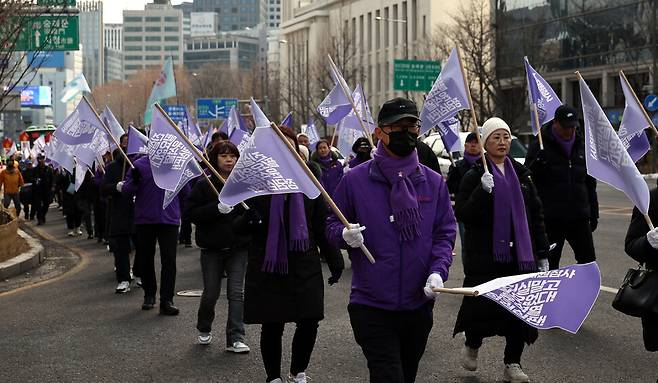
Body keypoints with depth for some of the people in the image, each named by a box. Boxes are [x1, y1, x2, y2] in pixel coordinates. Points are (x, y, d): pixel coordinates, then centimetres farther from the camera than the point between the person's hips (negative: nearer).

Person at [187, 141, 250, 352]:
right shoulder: (204, 185, -3)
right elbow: (192, 213, -10)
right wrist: (217, 209, -23)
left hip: (238, 247, 1)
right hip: (212, 248, -1)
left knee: (237, 292, -4)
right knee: (211, 293, 8)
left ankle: (235, 339, -1)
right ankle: (204, 329, 34)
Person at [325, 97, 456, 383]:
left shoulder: (433, 183, 5)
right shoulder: (355, 180, -2)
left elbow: (445, 233, 6)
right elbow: (331, 225, 3)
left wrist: (438, 272, -11)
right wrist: (344, 234, -20)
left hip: (419, 304, 4)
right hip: (371, 304, -3)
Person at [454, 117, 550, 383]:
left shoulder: (521, 174, 12)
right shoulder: (474, 177, -3)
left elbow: (536, 216, 15)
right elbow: (462, 215, -11)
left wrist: (542, 254, 12)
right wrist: (482, 191, -25)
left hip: (520, 253, 4)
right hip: (485, 255, -4)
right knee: (484, 305, -5)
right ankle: (471, 344, 26)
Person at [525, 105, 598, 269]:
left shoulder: (581, 147, 14)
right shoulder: (539, 147, -2)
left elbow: (590, 183, 20)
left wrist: (594, 213, 18)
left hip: (579, 217, 4)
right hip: (551, 218, -4)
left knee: (588, 260, 4)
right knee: (550, 263, 2)